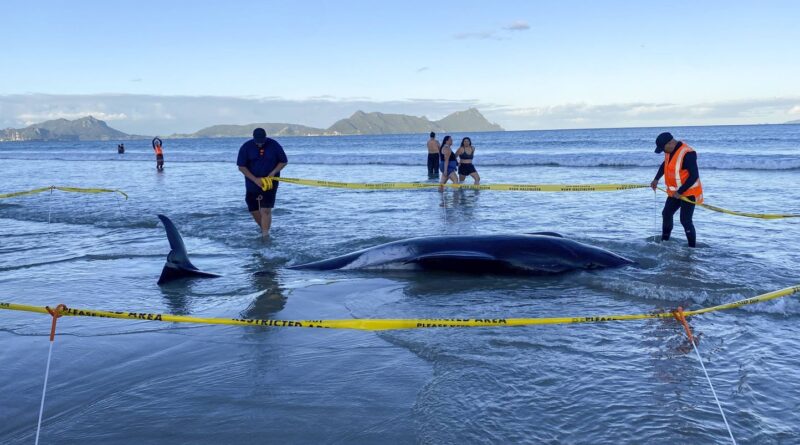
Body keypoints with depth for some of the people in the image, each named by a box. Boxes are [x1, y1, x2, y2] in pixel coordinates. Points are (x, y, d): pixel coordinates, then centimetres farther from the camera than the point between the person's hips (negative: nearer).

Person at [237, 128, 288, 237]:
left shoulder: (274, 145, -8)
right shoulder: (246, 147, -7)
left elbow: (283, 161, 1)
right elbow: (241, 167, -7)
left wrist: (273, 173, -14)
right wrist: (255, 179, -17)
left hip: (270, 182, -2)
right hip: (252, 182, 3)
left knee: (266, 210, -12)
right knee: (253, 210, 10)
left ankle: (265, 236, -9)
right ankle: (264, 229, 33)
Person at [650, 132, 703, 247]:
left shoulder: (687, 154, -27)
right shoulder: (670, 150, 1)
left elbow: (694, 176, -27)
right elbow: (665, 164, 21)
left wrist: (680, 192, -25)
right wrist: (656, 179, 11)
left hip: (688, 193, -9)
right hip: (675, 192, 9)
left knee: (685, 220, -9)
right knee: (666, 214, 17)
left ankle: (692, 247, 2)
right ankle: (664, 241, 32)